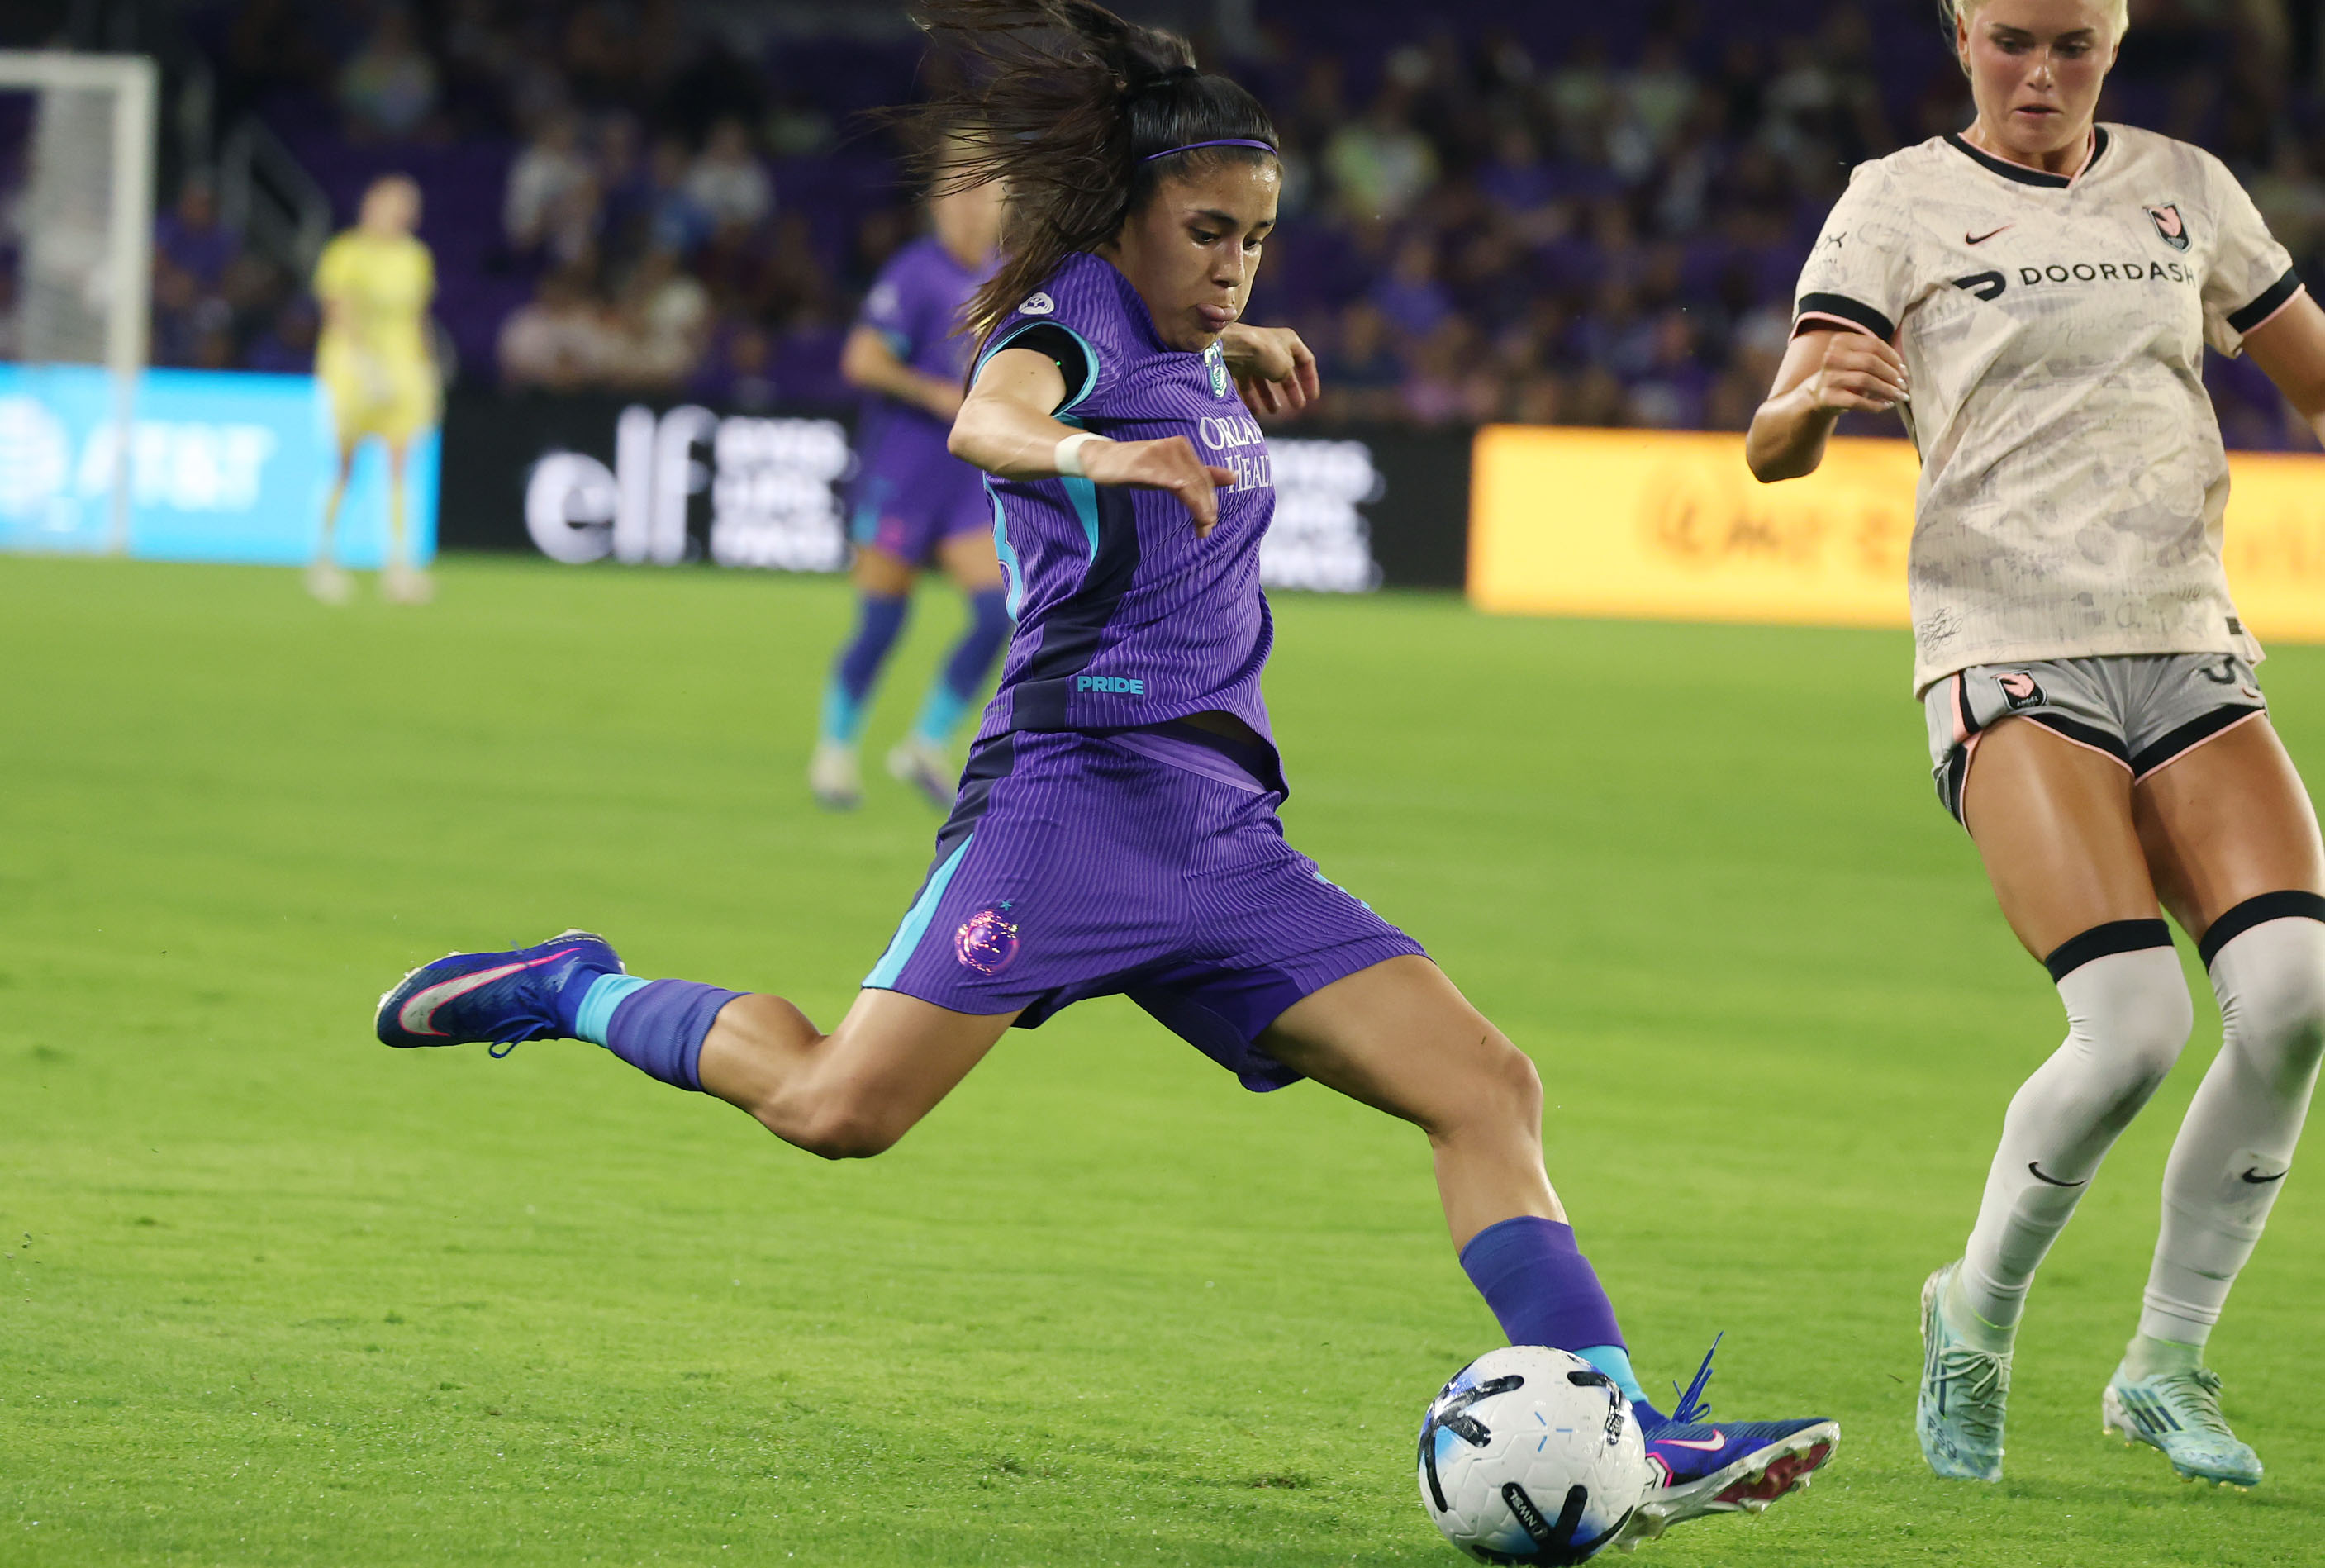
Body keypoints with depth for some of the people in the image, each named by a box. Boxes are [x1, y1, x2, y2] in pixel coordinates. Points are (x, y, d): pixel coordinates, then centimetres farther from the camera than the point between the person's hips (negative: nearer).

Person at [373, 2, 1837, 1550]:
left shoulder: (1186, 359, 23)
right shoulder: (1069, 328, 0)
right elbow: (986, 422, -28)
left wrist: (1244, 347, 34)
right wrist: (1091, 452, -47)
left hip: (1224, 829, 8)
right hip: (1081, 784, -8)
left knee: (1489, 1087, -6)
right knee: (837, 1107, -20)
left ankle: (1624, 1440, -13)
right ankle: (580, 992, 6)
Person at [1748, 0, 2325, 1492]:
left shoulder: (2185, 188, 12)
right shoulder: (1901, 204, 1)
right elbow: (1775, 452, -7)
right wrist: (1814, 396, -30)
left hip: (2190, 653, 4)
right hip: (2011, 655, -4)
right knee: (2136, 1021, -22)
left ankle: (2167, 1362, 1)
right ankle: (1974, 1320, 5)